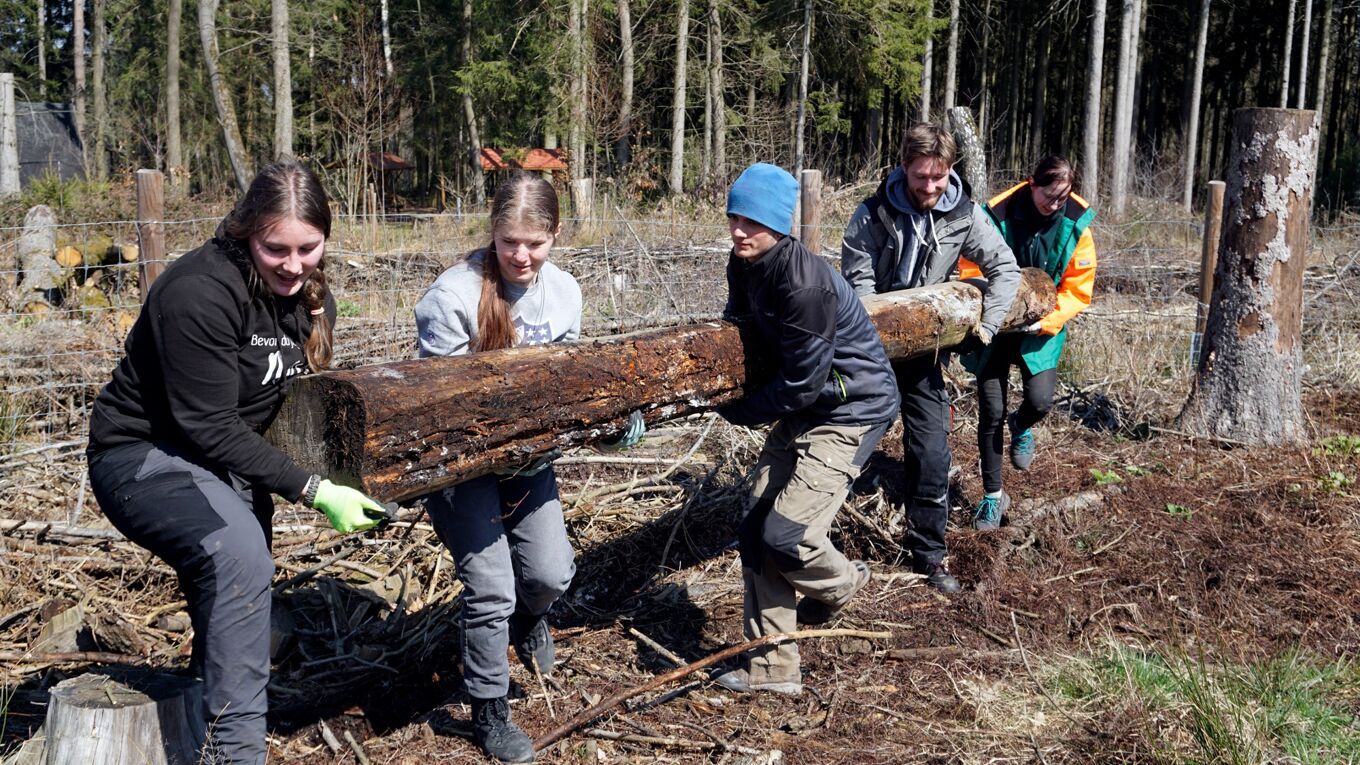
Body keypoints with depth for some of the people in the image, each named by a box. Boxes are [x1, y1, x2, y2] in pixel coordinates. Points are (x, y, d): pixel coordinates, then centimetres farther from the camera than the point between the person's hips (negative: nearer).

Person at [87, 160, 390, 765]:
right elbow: (208, 426, -27)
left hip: (229, 463, 8)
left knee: (234, 584, 17)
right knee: (237, 553, -34)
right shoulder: (201, 291, -27)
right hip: (143, 457, -8)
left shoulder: (312, 297, -2)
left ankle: (208, 714, 42)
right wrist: (312, 492, -28)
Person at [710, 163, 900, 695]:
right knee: (756, 529, 2)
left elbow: (803, 384, -23)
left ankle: (842, 582, 20)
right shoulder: (743, 266, 0)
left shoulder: (803, 282, -28)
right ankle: (771, 667, 13)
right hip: (803, 410, 9)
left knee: (784, 534, -16)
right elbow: (739, 328, 19)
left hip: (852, 411, -9)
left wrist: (736, 410, -10)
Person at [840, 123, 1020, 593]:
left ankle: (928, 555, 12)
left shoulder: (963, 215, -6)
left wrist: (987, 322, -7)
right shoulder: (874, 214, -13)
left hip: (924, 350, 1)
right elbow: (858, 282, -13)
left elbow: (1005, 268, 3)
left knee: (932, 456, -2)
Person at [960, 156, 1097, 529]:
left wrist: (1047, 321, -19)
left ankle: (1021, 427, 26)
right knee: (991, 411, 2)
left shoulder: (1075, 225, -10)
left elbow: (1078, 288, -6)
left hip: (1041, 330, 1)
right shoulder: (998, 214, -16)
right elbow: (972, 270, -8)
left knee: (1040, 401, -15)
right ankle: (993, 495, 18)